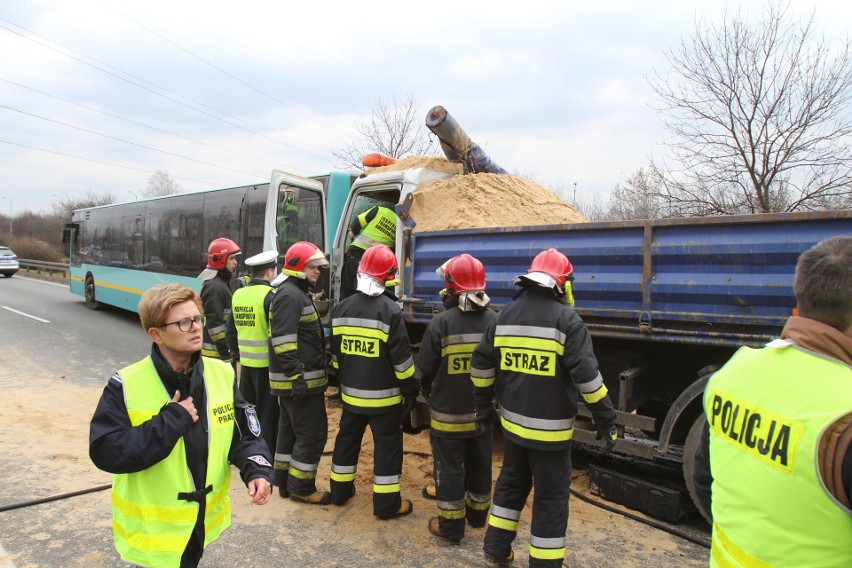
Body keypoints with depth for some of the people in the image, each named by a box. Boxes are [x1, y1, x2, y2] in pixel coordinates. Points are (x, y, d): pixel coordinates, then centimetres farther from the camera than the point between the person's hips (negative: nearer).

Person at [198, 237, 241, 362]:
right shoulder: (213, 287, -18)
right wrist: (225, 354, -21)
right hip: (216, 353, -10)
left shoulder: (225, 282, 13)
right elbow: (214, 323, -22)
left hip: (227, 349, 10)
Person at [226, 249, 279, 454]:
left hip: (246, 362, 7)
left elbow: (231, 330, 14)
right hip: (267, 363, -7)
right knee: (267, 413, 3)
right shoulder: (269, 295, -15)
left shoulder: (238, 295, 7)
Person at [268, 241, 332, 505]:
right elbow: (283, 341, -24)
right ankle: (301, 487, 10)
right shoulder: (289, 295, -17)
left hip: (293, 380, 11)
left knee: (290, 431, 17)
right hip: (300, 380, -11)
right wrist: (297, 376, -25)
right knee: (312, 434, -2)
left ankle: (285, 482, 28)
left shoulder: (298, 292, 17)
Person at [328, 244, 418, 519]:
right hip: (383, 395, -5)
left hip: (351, 392, 6)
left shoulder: (341, 308, 2)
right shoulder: (390, 310, -17)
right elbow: (401, 358, -15)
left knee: (348, 437, 20)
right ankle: (386, 503, 11)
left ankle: (340, 489, 33)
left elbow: (336, 354, 10)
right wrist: (410, 389, -4)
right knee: (387, 444, 5)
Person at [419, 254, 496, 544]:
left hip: (449, 412, -4)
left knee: (450, 468, 9)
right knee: (480, 465, 21)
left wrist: (427, 392, 12)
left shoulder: (442, 322, -18)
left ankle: (451, 526, 20)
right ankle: (478, 513, 39)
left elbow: (426, 367, -9)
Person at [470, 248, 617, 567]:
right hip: (550, 428, -5)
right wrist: (606, 420, -10)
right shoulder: (567, 320, -13)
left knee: (512, 481, 23)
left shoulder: (505, 316, 4)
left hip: (512, 421, 6)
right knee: (551, 495, 9)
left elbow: (481, 363, 7)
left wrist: (483, 404, 18)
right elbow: (587, 375, -18)